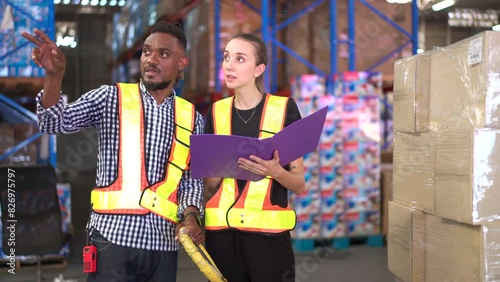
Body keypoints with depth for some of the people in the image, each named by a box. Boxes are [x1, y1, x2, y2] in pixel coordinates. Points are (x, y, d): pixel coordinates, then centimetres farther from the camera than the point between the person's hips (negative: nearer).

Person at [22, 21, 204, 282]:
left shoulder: (191, 117, 10)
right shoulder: (112, 98, 2)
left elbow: (192, 179, 12)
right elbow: (56, 122, -8)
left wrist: (191, 215, -7)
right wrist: (54, 75, -25)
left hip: (163, 241, 3)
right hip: (114, 235, -3)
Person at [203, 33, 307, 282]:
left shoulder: (284, 108, -3)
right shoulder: (216, 112, 7)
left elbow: (301, 185, 0)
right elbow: (209, 188, 12)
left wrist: (275, 171, -20)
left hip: (269, 232, -3)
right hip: (221, 232, 3)